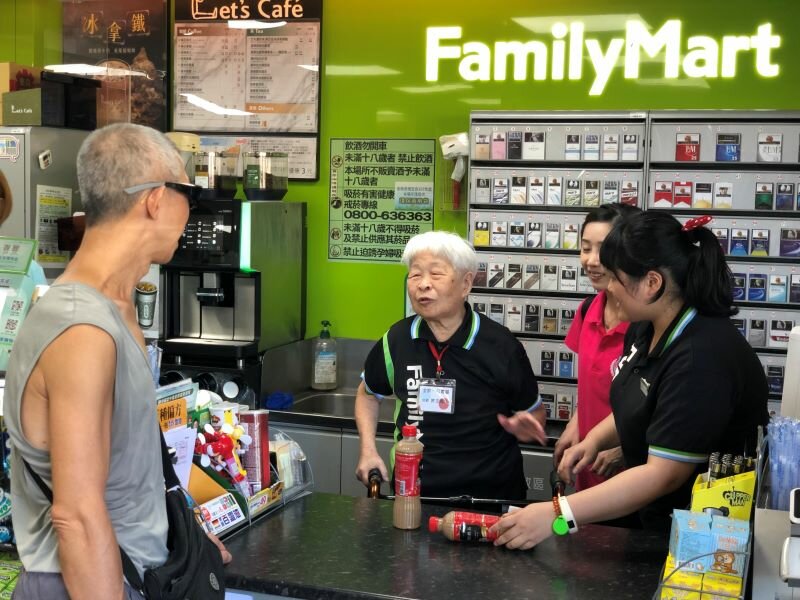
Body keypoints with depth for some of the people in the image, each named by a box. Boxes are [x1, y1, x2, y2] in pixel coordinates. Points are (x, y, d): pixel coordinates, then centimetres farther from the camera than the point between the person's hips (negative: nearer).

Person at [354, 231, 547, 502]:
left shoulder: (500, 346, -10)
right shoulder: (396, 340, -3)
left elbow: (534, 412, 4)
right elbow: (368, 393, 17)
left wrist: (523, 427, -19)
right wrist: (368, 449, 4)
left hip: (491, 496, -1)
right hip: (413, 493, 2)